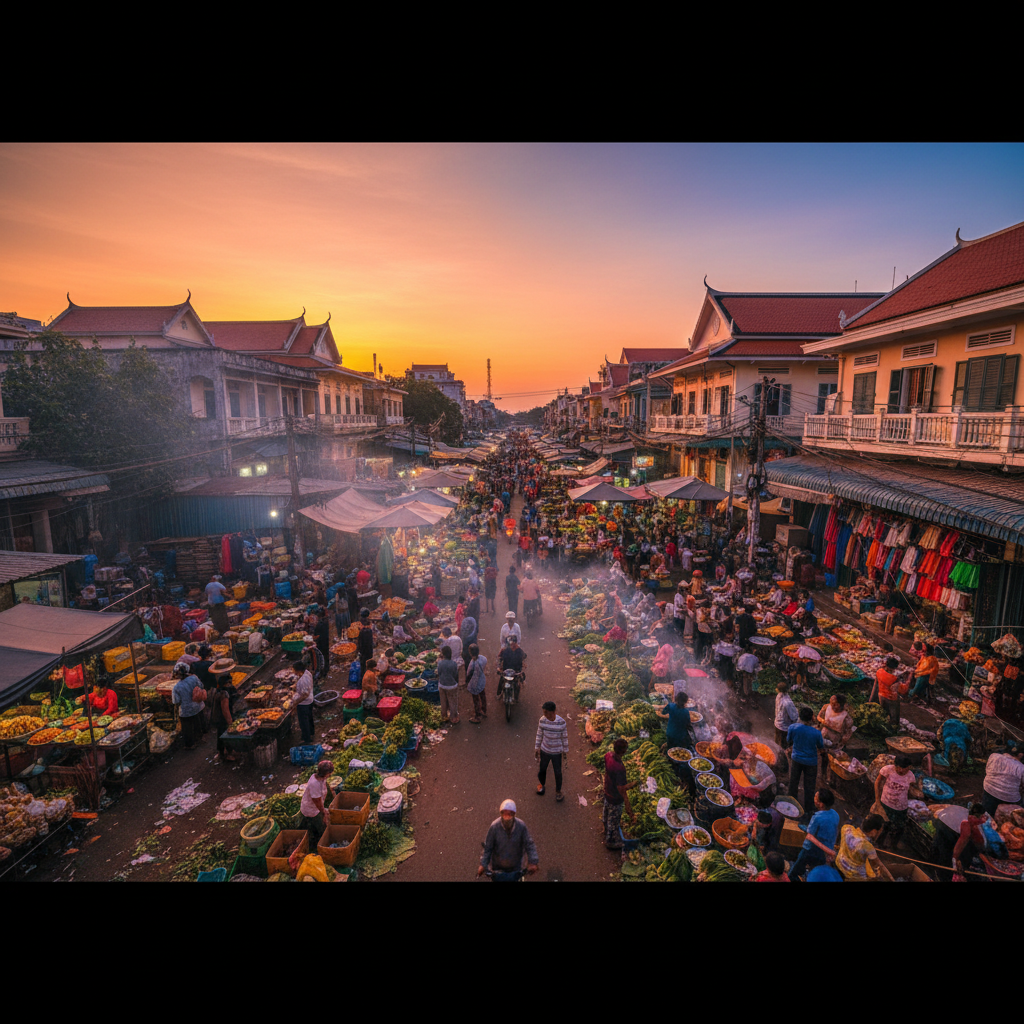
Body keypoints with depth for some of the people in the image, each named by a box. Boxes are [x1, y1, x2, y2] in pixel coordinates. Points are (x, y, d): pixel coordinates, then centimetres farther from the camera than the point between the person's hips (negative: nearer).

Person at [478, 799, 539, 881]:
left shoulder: (521, 826, -22)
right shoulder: (494, 826, -24)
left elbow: (529, 844, -14)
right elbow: (488, 847, -14)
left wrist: (532, 862, -22)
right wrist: (483, 864, -13)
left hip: (515, 867, 1)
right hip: (498, 867, -1)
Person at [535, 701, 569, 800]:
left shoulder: (561, 722, -23)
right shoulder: (542, 720, -17)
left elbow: (564, 737, -8)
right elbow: (539, 734, -2)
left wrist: (566, 752, 0)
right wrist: (537, 748, 4)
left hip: (557, 753, -2)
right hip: (544, 751, 2)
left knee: (558, 773, 12)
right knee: (542, 770, 17)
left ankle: (558, 791, 39)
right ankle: (542, 785, 49)